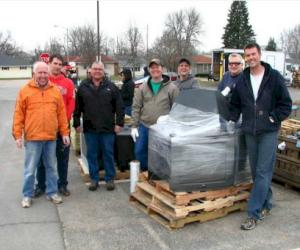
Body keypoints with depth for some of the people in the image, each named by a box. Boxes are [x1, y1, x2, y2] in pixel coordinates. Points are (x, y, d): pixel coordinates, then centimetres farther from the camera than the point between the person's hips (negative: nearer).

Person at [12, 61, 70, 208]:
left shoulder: (56, 91, 6)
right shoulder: (25, 91, -1)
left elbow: (61, 114, 7)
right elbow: (18, 115, -1)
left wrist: (64, 133, 5)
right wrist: (17, 134, -5)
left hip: (51, 137, 2)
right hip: (32, 138, -2)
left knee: (51, 167, 13)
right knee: (30, 169, 6)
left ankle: (52, 192, 25)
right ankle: (27, 195, 20)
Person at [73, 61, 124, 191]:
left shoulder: (111, 86, 2)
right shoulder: (83, 86, 5)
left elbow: (119, 106, 2)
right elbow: (77, 107, 7)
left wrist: (119, 123, -3)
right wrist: (76, 123, 4)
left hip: (107, 127, -1)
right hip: (89, 128, 1)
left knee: (108, 154, 6)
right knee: (91, 154, 8)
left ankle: (110, 179, 18)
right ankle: (94, 179, 20)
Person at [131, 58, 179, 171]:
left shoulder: (171, 88, -3)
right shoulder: (142, 88, 5)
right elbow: (136, 107, 6)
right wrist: (134, 126, 1)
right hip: (144, 126, 3)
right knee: (139, 151, 10)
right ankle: (145, 172, 31)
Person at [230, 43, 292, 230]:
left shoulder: (274, 77, -4)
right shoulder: (242, 80, 7)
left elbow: (286, 104, -2)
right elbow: (235, 105, 15)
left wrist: (272, 118, -10)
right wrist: (233, 122, 3)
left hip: (268, 132, -4)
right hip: (250, 132, 5)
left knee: (263, 172, -6)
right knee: (256, 171, 12)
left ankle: (254, 214, -4)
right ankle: (266, 205, 30)